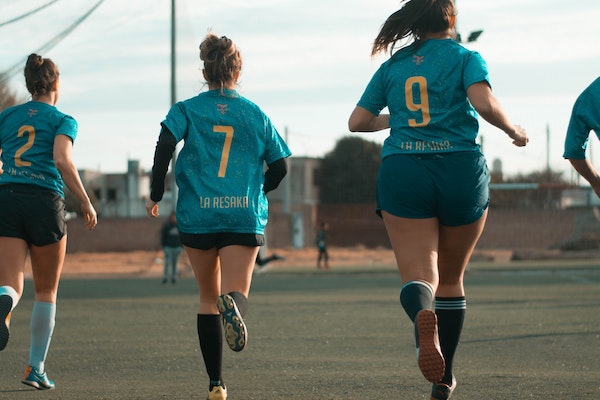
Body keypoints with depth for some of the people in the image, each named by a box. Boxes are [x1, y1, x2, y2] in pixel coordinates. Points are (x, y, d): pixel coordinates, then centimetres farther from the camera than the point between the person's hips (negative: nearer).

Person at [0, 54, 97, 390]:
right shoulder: (63, 120, 4)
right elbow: (62, 160, -13)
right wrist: (86, 202, -9)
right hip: (44, 201, -2)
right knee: (47, 290, 14)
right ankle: (36, 368, 15)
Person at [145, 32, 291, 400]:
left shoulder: (188, 110, 5)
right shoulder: (256, 114, 9)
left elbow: (165, 146, -11)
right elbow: (279, 167, 11)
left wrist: (156, 194, -1)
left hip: (197, 215, 1)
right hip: (246, 216, 0)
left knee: (208, 298, 15)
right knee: (234, 293, -5)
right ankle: (234, 304, -45)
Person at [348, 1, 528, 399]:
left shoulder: (391, 67, 13)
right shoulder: (465, 58, 3)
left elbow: (357, 121, 14)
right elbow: (484, 103, -14)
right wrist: (513, 131, 4)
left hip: (402, 173, 1)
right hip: (461, 172, -1)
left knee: (418, 276, -8)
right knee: (451, 278, 15)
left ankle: (423, 315, -45)